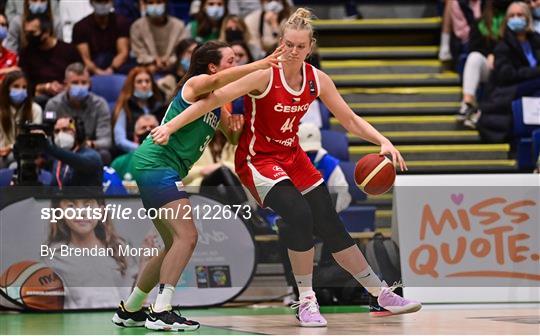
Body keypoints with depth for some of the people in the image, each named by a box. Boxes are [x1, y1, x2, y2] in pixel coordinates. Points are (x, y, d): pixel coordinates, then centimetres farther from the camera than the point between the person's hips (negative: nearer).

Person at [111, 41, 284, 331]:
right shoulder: (194, 84, -8)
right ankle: (160, 312, -21)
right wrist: (259, 65, -39)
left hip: (166, 172, 10)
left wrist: (237, 125, -1)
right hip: (156, 163, -10)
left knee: (175, 245, 15)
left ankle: (129, 310, 24)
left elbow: (232, 137, 24)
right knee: (187, 236, -19)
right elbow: (215, 81, -31)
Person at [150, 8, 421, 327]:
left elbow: (350, 120, 4)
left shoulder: (317, 80, -5)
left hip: (293, 156, 6)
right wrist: (171, 125, -30)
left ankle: (382, 295, 17)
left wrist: (383, 141, -11)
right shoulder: (265, 75, -22)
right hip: (257, 159, -5)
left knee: (331, 226, 5)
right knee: (299, 215, -26)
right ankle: (306, 301, -12)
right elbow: (215, 98, -25)